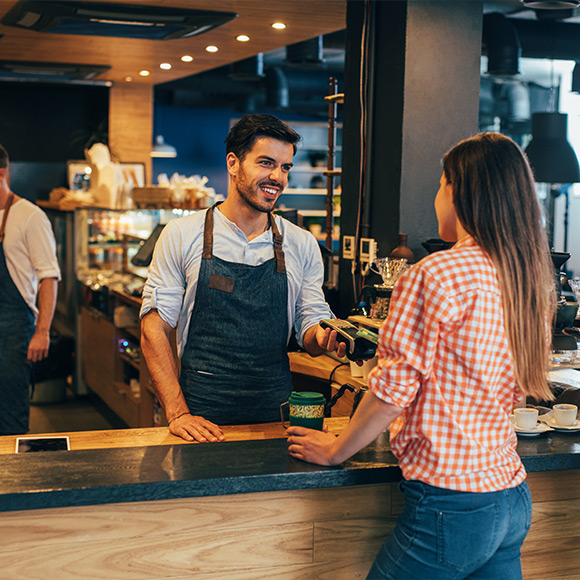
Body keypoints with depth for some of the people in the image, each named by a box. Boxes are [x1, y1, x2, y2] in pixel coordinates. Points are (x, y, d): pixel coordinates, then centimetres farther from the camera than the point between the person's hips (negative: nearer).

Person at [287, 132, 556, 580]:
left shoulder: (438, 275, -16)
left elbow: (394, 389, -14)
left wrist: (334, 451, 2)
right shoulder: (532, 281, 8)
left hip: (452, 504, -8)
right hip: (514, 500, 8)